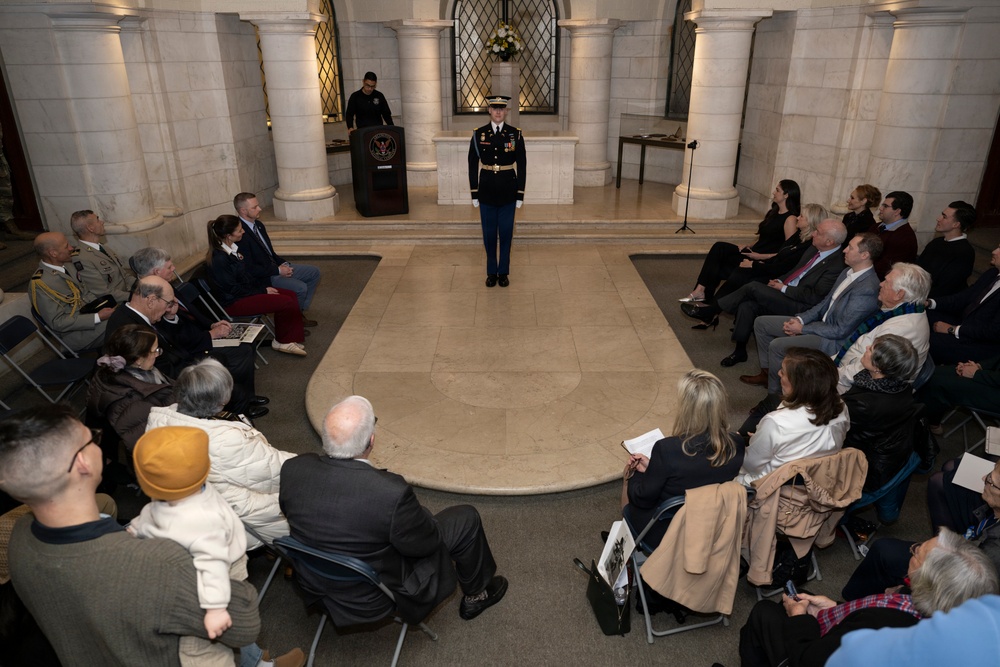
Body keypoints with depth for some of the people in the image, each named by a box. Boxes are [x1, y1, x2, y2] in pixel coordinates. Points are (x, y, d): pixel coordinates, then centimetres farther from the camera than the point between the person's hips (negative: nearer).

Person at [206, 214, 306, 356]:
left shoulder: (234, 248, 4)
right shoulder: (219, 259, -23)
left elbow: (249, 273, 15)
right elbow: (234, 289, -20)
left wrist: (266, 286, 0)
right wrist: (263, 291, -13)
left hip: (249, 289, 9)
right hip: (234, 302, -9)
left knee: (291, 295, -5)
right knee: (286, 302, -19)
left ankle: (291, 339, -4)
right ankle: (281, 341, 4)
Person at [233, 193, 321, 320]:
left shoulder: (258, 224, 7)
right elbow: (250, 269, -23)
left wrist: (284, 263, -1)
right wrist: (278, 271, -18)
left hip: (275, 266, 10)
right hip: (263, 276, -10)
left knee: (314, 272, 7)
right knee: (300, 288, -26)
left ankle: (299, 311, 10)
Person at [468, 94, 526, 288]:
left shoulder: (515, 134, -1)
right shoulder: (479, 134, 0)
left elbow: (521, 166, 0)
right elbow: (473, 165, 3)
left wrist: (520, 194, -3)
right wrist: (474, 193, 0)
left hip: (508, 190, 0)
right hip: (487, 190, 1)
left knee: (506, 232, 6)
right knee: (489, 233, 7)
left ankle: (503, 272, 19)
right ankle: (491, 272, 20)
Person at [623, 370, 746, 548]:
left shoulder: (667, 449, -34)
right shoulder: (737, 445, -18)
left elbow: (643, 499, -20)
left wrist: (637, 472, 1)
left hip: (662, 534, -4)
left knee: (632, 477, 24)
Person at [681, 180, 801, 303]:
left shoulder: (790, 219, -11)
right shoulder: (772, 212, 17)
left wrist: (760, 256, -19)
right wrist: (750, 246, 5)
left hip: (764, 262, -8)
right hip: (753, 253, 8)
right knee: (719, 247, -14)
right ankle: (701, 290, -21)